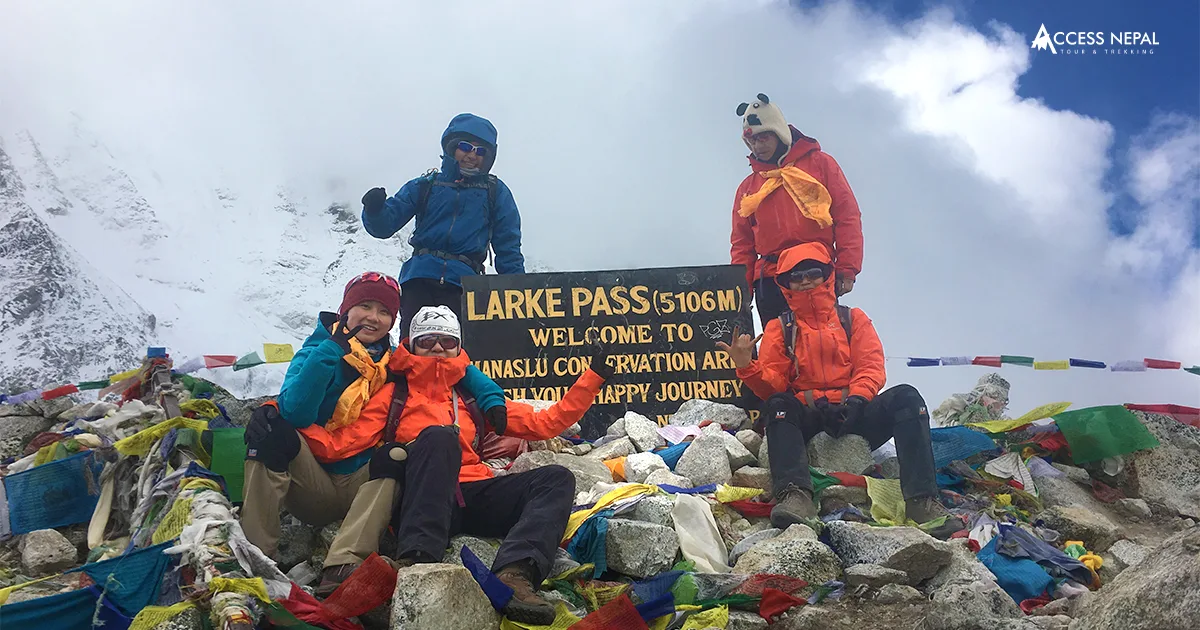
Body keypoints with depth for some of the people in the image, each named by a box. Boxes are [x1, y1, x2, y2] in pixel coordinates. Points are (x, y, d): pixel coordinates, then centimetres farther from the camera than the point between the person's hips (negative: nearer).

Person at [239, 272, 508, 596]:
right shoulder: (319, 348, -1)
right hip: (313, 482, -2)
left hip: (364, 489, 2)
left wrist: (492, 397, 2)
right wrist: (332, 347, -23)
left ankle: (344, 565, -41)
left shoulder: (396, 361, 9)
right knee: (272, 427, -26)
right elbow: (296, 413, -19)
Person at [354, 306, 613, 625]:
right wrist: (387, 453, -17)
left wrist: (593, 378, 20)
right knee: (439, 436, -31)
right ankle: (415, 560, -48)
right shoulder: (395, 389, 20)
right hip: (420, 498, -4)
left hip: (471, 497, 4)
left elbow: (544, 423, 24)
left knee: (556, 478, -15)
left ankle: (515, 572, -43)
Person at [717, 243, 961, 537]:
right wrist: (747, 367, -17)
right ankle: (795, 495, -49)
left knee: (906, 397, -24)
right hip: (805, 419, -1)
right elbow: (771, 385, 5)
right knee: (778, 403, -32)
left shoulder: (854, 319, 19)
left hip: (852, 414, 1)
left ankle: (922, 500, -34)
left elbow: (871, 368, 4)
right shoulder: (779, 328, 17)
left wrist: (856, 397, -17)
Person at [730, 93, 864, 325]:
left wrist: (847, 268, -4)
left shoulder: (820, 164, 12)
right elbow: (741, 243, 18)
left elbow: (847, 216, 6)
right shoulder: (748, 186, 20)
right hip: (770, 280, 2)